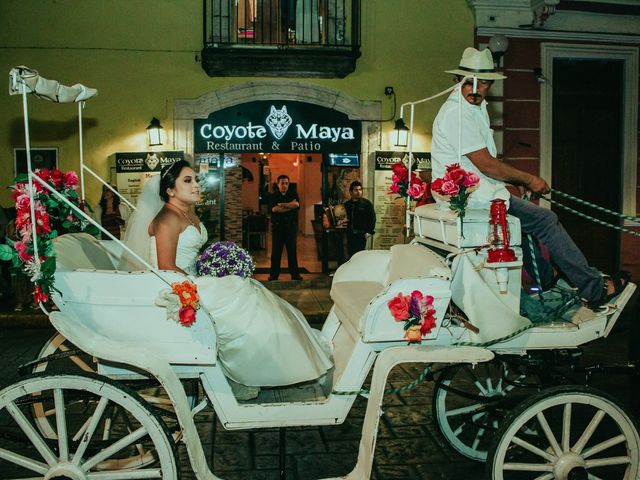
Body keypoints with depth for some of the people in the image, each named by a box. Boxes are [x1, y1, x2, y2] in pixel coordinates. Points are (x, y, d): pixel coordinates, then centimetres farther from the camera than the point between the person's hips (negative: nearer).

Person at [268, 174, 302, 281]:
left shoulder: (293, 194, 9)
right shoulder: (273, 196, 6)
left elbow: (296, 204, -12)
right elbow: (274, 209, -12)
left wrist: (281, 204, -9)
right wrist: (290, 206, -8)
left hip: (291, 227, 1)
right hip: (277, 227, -1)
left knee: (292, 251, 3)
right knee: (276, 251, 0)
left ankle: (295, 274, 10)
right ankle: (273, 275, 6)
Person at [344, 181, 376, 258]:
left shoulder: (366, 203, -3)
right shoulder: (347, 204, 8)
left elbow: (372, 218, -3)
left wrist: (369, 232, -7)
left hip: (361, 234, -4)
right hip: (350, 234, 4)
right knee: (351, 255, 6)